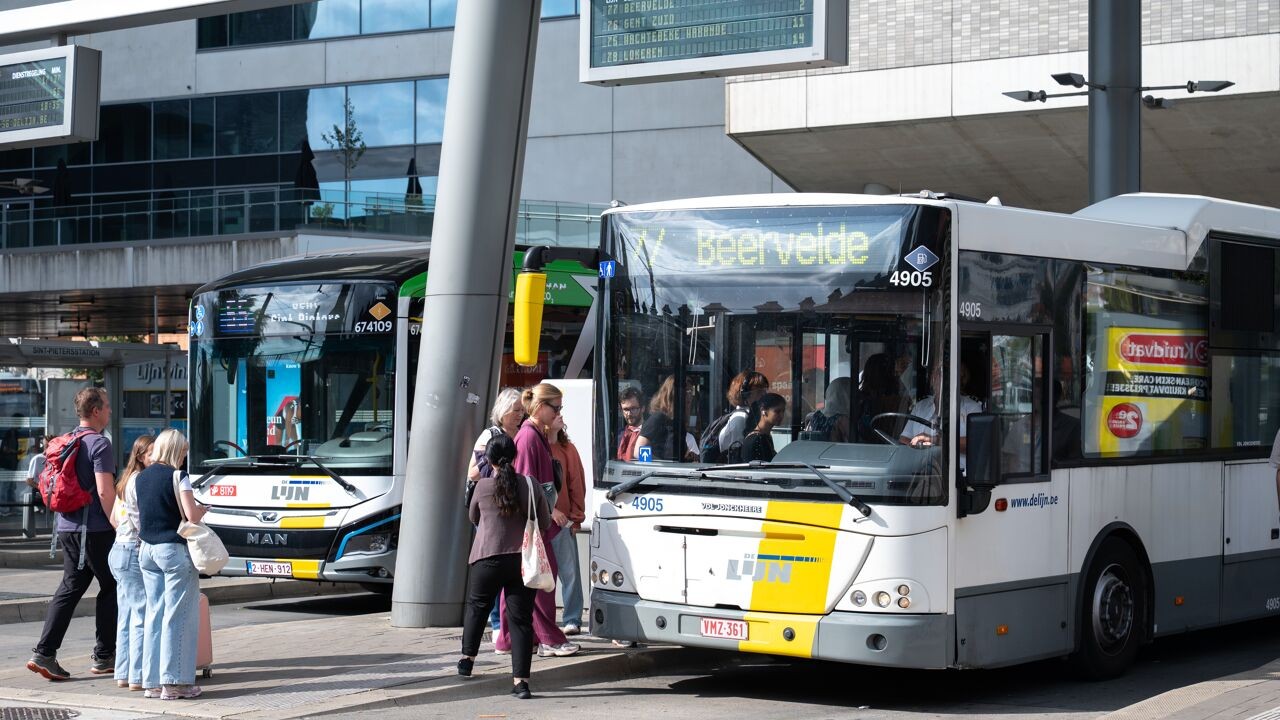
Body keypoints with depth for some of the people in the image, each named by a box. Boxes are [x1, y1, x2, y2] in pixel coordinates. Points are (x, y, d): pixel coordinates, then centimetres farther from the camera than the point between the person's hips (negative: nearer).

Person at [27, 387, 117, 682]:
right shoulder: (99, 443, -12)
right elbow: (105, 491, -19)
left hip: (67, 527, 8)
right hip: (95, 529, -8)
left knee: (70, 588, 9)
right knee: (110, 588, 5)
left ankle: (44, 653, -2)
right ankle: (104, 657, 9)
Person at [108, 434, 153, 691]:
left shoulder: (126, 481, 17)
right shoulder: (141, 481, -13)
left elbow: (114, 519, 22)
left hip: (120, 551, 10)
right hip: (135, 552, -10)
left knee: (126, 616, 12)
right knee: (142, 615, -8)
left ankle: (123, 674, 16)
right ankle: (138, 676, -8)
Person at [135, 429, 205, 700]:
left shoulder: (140, 478, 9)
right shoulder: (178, 477, -11)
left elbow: (137, 516, 12)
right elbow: (191, 515, -16)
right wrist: (203, 509, 4)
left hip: (147, 550, 7)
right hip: (174, 550, -7)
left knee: (154, 614, 11)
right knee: (177, 616, -3)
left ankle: (152, 681, 12)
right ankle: (174, 682, -4)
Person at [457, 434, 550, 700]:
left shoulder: (483, 486, -4)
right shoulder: (530, 485, -2)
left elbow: (473, 517, 12)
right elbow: (545, 523, 5)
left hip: (488, 559, 0)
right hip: (523, 560, 1)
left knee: (477, 607, 23)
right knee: (521, 618, 0)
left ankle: (467, 659, 36)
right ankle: (521, 680, -7)